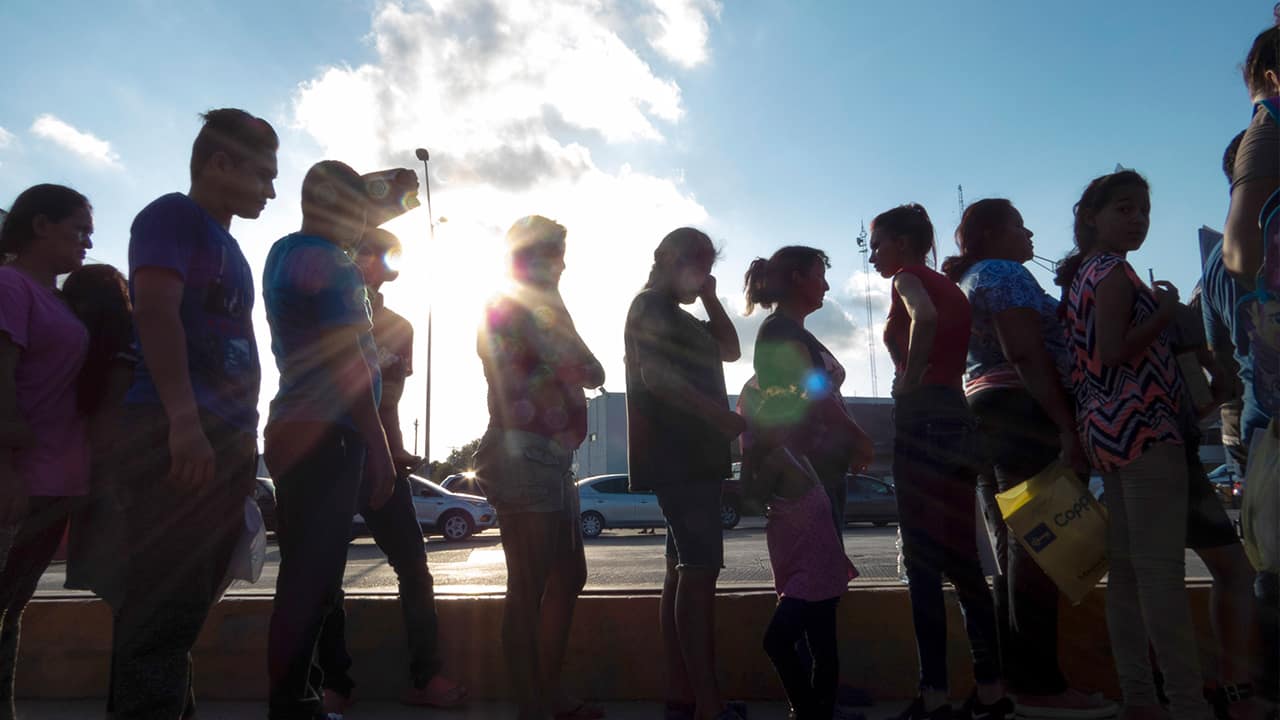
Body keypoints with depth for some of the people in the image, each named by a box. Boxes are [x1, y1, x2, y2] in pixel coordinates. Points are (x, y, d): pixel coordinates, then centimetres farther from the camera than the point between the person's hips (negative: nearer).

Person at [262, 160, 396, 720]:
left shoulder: (284, 253, 20)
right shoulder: (324, 260, -9)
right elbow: (346, 361, -16)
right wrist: (377, 446, -16)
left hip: (299, 432, 10)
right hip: (325, 436, -10)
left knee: (307, 577, 12)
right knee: (310, 581, -9)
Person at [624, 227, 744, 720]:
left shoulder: (673, 315, 25)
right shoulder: (651, 307, -6)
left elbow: (729, 350, 24)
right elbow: (657, 376, -19)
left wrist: (710, 298, 14)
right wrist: (726, 419, -22)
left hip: (690, 457, 10)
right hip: (678, 457, -10)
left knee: (684, 571, 8)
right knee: (699, 571, -14)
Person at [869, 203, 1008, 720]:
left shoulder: (908, 277, -3)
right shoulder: (948, 286, 21)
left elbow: (924, 318, -26)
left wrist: (908, 382, -17)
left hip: (923, 418, -8)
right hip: (957, 418, 9)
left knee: (923, 560, -6)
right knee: (959, 556, 12)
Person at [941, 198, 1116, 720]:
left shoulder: (967, 284, 25)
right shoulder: (1004, 273, -5)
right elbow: (1025, 354, -18)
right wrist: (1067, 428, -22)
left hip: (987, 415, 10)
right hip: (1024, 414, -10)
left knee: (1015, 550, 11)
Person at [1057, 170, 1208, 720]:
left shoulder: (1083, 274, 20)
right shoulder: (1114, 272, -7)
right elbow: (1116, 351, -18)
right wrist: (1166, 310, -7)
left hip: (1107, 428, 10)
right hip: (1141, 425, -10)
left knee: (1126, 567, 8)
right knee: (1161, 567, -9)